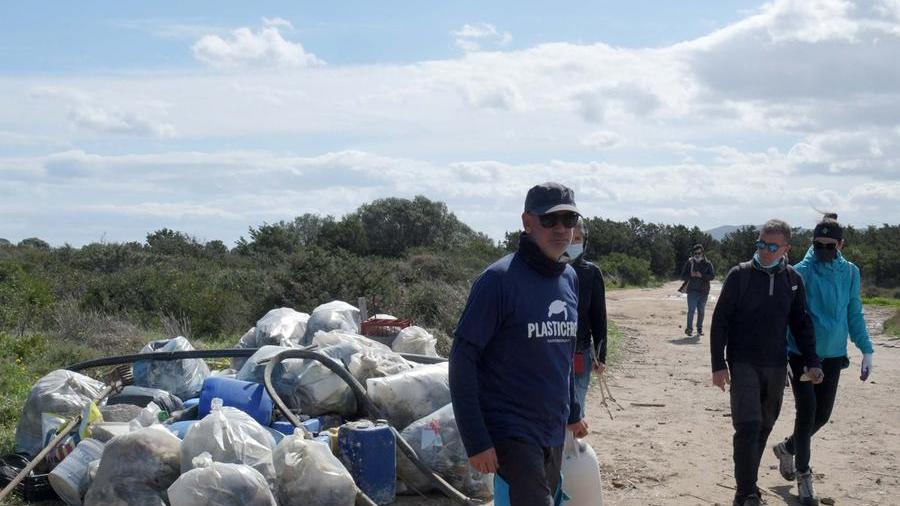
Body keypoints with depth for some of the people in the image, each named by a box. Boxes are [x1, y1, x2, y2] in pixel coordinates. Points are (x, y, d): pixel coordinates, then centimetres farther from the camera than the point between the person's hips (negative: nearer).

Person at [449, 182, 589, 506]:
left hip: (554, 433, 8)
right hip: (511, 435, -7)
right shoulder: (500, 279, -13)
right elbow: (462, 360, -15)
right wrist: (476, 441, -19)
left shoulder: (569, 278, 9)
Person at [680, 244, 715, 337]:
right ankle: (689, 329, -3)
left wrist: (701, 275, -20)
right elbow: (683, 276, 2)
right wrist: (691, 275, -17)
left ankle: (699, 329, 19)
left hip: (704, 291, 2)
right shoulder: (689, 263, 2)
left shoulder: (707, 264, 3)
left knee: (701, 311, 9)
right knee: (691, 310, -9)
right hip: (692, 291, -2)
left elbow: (712, 276, -6)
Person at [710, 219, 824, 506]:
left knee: (764, 427, 11)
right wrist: (718, 365, -10)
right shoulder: (740, 275, -6)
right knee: (748, 428, -12)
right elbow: (720, 321, -5)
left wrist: (811, 361, 2)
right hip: (743, 364, -4)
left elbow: (801, 323, 12)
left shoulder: (792, 279, 4)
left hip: (776, 366, 4)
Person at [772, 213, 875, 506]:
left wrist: (866, 351, 7)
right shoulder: (800, 272, -11)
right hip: (802, 355, -4)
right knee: (807, 412, -7)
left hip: (833, 356, 4)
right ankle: (803, 476, 8)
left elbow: (854, 314, 10)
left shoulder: (850, 273, 1)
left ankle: (787, 448, 37)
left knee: (822, 414, 10)